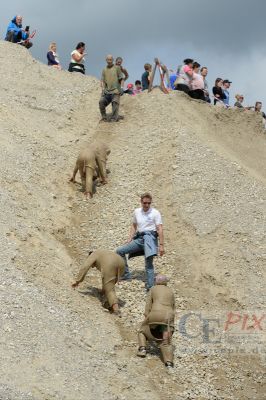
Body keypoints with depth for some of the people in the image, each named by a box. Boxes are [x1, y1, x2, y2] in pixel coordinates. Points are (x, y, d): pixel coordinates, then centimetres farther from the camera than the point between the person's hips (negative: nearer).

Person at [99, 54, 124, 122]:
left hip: (115, 91, -3)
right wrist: (103, 88, -3)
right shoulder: (104, 70, 17)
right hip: (107, 91, 3)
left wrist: (121, 87, -7)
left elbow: (121, 79, 6)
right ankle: (104, 117, -3)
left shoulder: (117, 68, 9)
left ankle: (114, 118, -12)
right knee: (101, 102, -13)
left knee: (115, 103, -14)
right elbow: (103, 80, 14)